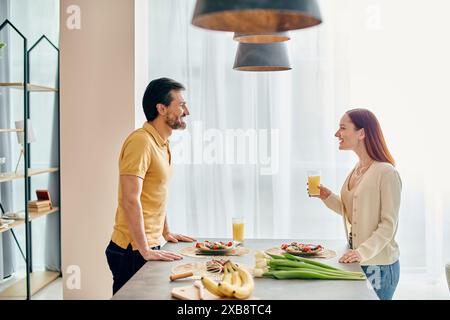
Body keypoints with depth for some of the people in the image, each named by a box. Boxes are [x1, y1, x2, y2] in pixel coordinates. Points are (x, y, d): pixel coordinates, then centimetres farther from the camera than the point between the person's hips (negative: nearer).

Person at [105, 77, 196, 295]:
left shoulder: (161, 143, 13)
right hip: (133, 250, -9)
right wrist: (145, 250, -24)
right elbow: (130, 201, -24)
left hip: (149, 246, 9)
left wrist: (166, 233, 22)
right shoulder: (141, 141, -18)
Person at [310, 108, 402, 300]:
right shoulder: (356, 170, 7)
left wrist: (363, 252, -27)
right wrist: (327, 197, 2)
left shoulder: (386, 172, -17)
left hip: (379, 264, -7)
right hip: (356, 262, 7)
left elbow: (388, 225, -18)